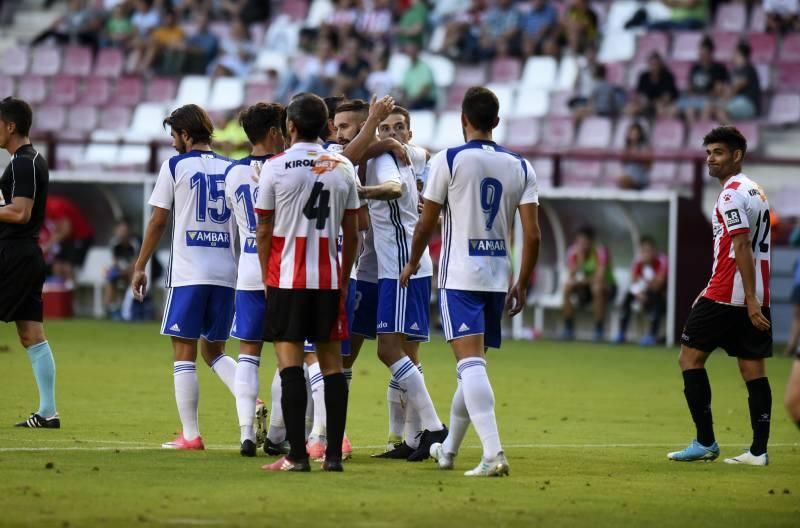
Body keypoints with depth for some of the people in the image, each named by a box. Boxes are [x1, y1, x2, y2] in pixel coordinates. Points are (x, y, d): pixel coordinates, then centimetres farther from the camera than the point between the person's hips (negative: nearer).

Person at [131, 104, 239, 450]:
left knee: (184, 353, 1)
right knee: (213, 351, 16)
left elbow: (158, 222, -1)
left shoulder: (176, 166, -1)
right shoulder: (231, 169, 11)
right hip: (226, 272, 5)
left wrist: (140, 267, 7)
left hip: (188, 273, -5)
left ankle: (190, 435, -2)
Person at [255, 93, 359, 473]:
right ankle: (334, 454, 6)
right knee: (332, 362, 7)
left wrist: (266, 277, 10)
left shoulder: (276, 168, -5)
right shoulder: (343, 169, 6)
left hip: (287, 278, -3)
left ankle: (297, 455, -9)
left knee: (290, 363, -4)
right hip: (329, 278, 3)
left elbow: (264, 231, -1)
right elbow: (351, 233, 9)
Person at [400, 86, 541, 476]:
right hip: (499, 276, 5)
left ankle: (493, 452, -27)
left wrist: (413, 264, 17)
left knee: (470, 363, -12)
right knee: (473, 365, 17)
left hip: (460, 276, -5)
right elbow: (532, 235, 0)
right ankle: (448, 449, 31)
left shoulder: (448, 161, -5)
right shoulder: (520, 167, 6)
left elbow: (426, 224, 1)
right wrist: (522, 284, 10)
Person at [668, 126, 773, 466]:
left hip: (725, 297, -8)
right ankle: (759, 450, 1)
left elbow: (742, 249, -19)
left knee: (690, 358, 1)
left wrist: (750, 300, -23)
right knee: (753, 369, 5)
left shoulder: (732, 194, -12)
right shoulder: (756, 192, 17)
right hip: (756, 298, 8)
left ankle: (705, 442, -2)